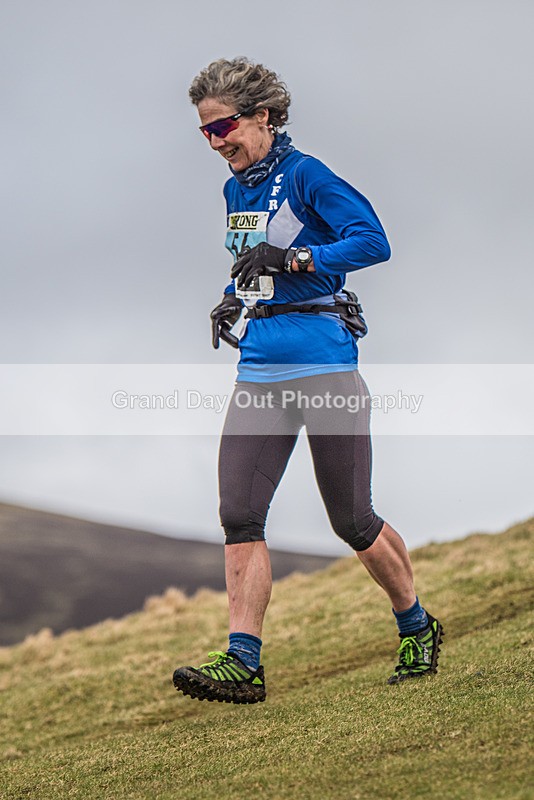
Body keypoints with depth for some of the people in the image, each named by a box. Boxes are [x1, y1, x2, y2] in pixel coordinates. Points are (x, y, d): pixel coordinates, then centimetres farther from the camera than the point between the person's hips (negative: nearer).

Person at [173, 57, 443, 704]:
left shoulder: (304, 176, -9)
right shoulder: (237, 189, 15)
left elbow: (373, 241, -19)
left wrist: (289, 258, -26)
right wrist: (234, 298, 11)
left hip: (324, 364, -7)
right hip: (260, 370, 7)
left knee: (352, 520, 2)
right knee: (239, 516, -7)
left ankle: (418, 630, 24)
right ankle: (242, 663, -9)